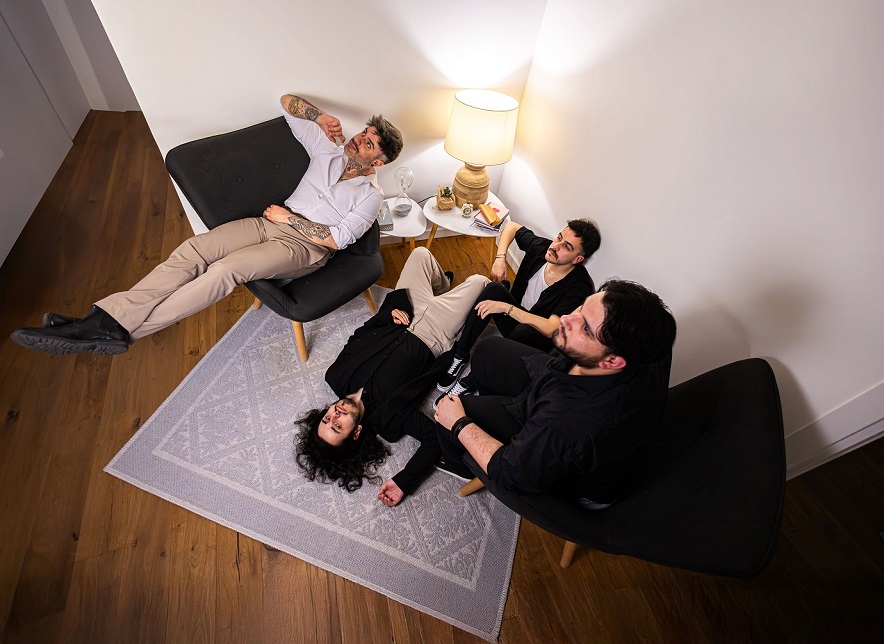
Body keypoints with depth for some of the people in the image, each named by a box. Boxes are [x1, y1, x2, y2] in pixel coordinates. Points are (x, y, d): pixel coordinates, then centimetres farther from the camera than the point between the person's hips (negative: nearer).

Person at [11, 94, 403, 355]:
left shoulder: (370, 196, 0)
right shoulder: (328, 151, 16)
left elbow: (337, 239, -12)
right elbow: (287, 102, 24)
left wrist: (288, 217, -8)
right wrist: (321, 116, 10)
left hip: (306, 246, -6)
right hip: (274, 222, 6)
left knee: (228, 268, -30)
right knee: (196, 248, -18)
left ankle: (122, 331, -23)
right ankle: (106, 320, -23)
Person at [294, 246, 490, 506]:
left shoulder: (335, 378, -19)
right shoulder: (385, 416, -31)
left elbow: (359, 334, -8)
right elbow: (435, 435, -32)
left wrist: (389, 311, -23)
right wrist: (405, 481, -40)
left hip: (401, 321, 4)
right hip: (433, 340, -3)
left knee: (421, 254, 16)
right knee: (478, 280, 9)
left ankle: (442, 286, 48)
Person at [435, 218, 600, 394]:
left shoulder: (579, 287, -25)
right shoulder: (541, 246, -10)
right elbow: (511, 226, 7)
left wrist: (506, 307, -35)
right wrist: (500, 258, -10)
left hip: (537, 338, -5)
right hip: (515, 317, 6)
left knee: (524, 331, -40)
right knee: (493, 289, -23)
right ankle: (460, 355, -19)